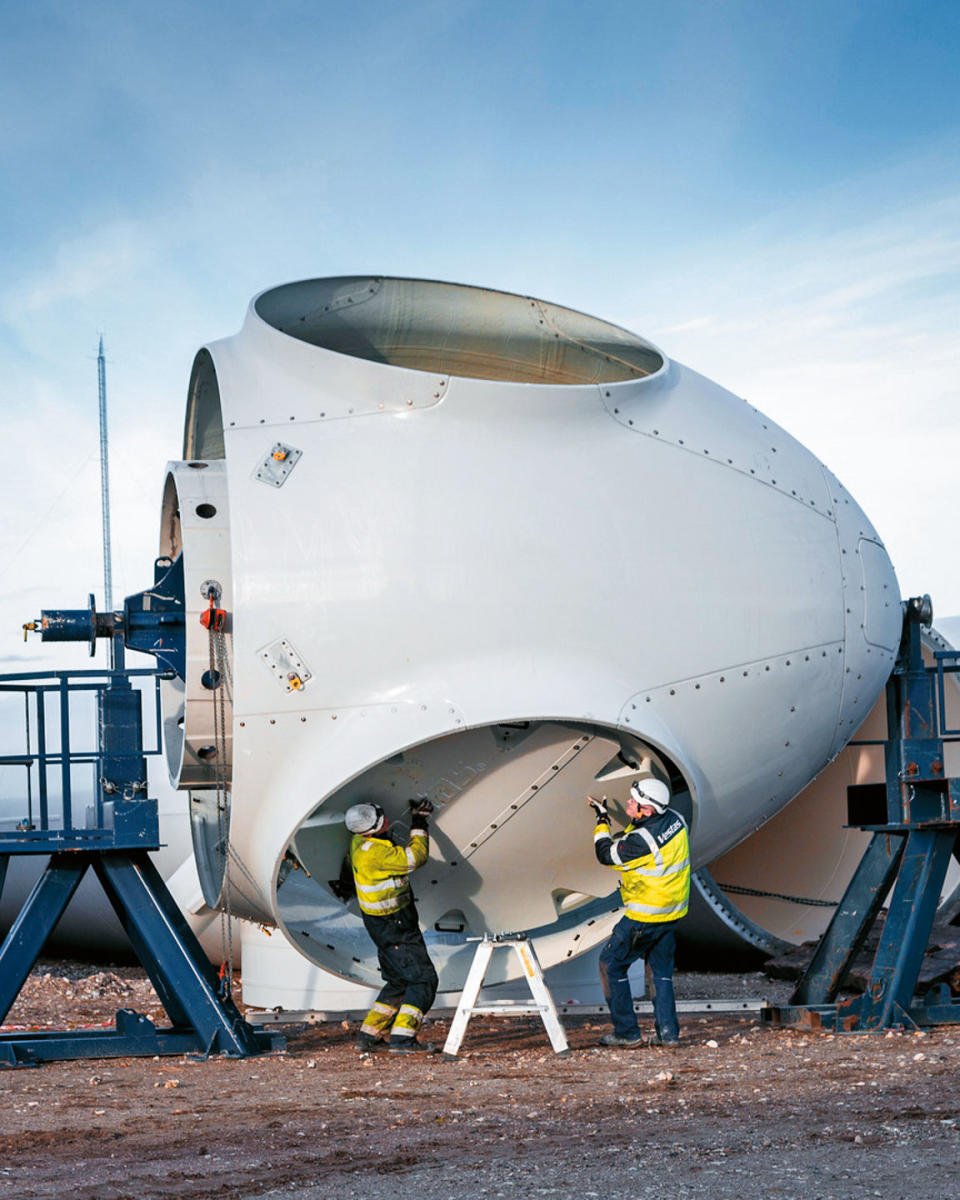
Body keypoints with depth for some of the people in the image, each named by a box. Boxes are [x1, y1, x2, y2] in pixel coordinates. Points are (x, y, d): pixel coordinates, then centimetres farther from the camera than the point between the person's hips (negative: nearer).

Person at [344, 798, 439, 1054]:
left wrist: (415, 817, 12)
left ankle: (369, 1035, 21)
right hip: (393, 926, -10)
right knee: (423, 979, -8)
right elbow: (416, 857, -21)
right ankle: (402, 1038, -14)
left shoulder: (360, 841, 3)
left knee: (399, 981, 19)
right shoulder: (374, 852, -27)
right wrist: (419, 824, -9)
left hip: (386, 925, 10)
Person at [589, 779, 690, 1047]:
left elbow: (606, 855, -12)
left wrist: (602, 820, -2)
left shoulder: (641, 841, -29)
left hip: (645, 918, -8)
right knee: (662, 970, 20)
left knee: (611, 964, 8)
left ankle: (627, 1032, 10)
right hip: (673, 913, 8)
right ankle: (668, 1032, 18)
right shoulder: (675, 819, -5)